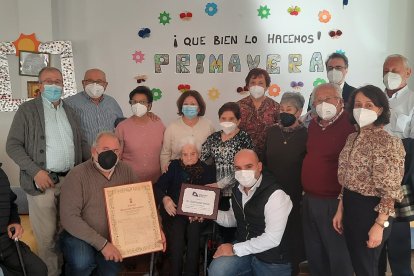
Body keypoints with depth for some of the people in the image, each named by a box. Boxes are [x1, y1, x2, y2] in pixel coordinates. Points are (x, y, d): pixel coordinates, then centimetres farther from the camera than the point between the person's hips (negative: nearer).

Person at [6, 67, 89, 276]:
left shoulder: (69, 110, 15)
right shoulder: (27, 110, 1)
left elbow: (81, 142, 20)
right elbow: (13, 145, -3)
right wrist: (36, 171, -14)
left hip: (71, 180, 4)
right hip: (43, 181, -4)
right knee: (47, 236, 1)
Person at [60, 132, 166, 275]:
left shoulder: (126, 171, -2)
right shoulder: (77, 175, -17)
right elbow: (69, 217, -23)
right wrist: (102, 243, -27)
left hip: (113, 238, 5)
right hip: (80, 236, -4)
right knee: (82, 263, -31)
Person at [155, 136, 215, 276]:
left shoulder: (207, 170, 9)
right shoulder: (174, 166, 10)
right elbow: (158, 187, 2)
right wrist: (165, 198, -19)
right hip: (174, 211, 0)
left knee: (193, 228, -30)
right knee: (177, 230, -29)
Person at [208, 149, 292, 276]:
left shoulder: (275, 194, -22)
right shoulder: (237, 190, 3)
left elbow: (272, 239, -25)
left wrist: (235, 249, -20)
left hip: (272, 259, -5)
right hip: (244, 248, 5)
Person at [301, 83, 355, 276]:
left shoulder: (351, 125, -15)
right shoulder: (313, 125, 9)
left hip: (333, 202, -7)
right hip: (309, 200, 7)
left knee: (339, 255, 8)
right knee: (314, 253, 21)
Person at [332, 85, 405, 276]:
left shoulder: (388, 142, -16)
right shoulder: (352, 138, 7)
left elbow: (390, 190, -17)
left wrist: (380, 224, -19)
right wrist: (340, 210, 11)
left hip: (371, 209, -7)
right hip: (350, 206, 7)